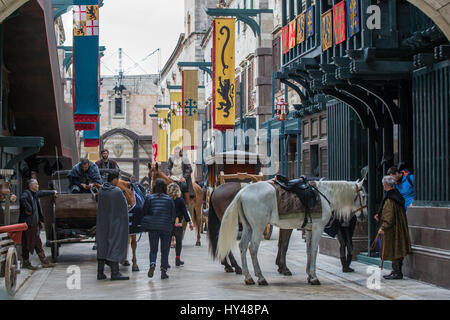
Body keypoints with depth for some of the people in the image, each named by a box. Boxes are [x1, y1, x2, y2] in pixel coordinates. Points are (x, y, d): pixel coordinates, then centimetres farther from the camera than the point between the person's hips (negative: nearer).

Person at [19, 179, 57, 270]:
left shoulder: (34, 194, 15)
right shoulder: (26, 193, -14)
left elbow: (42, 193, 36)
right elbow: (22, 199, -36)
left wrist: (52, 192, 49)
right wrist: (29, 209, -29)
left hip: (34, 224, 9)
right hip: (28, 223, -9)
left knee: (38, 244, 11)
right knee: (27, 244, -1)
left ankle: (44, 262, 13)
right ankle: (26, 263, 7)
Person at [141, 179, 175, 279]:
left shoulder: (149, 198, -1)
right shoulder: (169, 199, 1)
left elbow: (145, 213, 2)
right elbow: (173, 215, 5)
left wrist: (145, 226, 15)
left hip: (153, 227, 0)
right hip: (166, 227, 0)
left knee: (153, 249, 8)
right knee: (165, 250, 8)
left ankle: (152, 264, -17)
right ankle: (164, 270, 4)